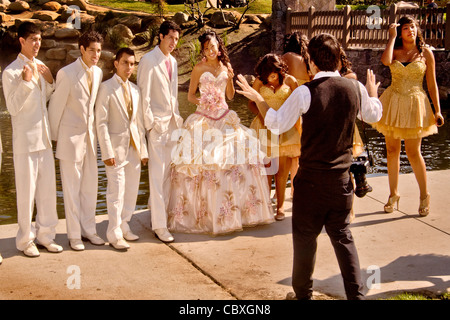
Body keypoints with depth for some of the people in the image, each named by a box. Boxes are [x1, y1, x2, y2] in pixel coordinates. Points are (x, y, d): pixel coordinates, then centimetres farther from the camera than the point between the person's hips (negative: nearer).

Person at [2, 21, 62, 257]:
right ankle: (25, 240, 13)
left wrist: (50, 82, -1)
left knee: (48, 189, 11)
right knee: (26, 191, 1)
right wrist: (25, 82, -25)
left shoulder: (40, 68, 10)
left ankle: (45, 234, 23)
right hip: (25, 140, -6)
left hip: (44, 138, 7)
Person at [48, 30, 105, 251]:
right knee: (72, 188, 2)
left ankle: (88, 229, 24)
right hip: (71, 136, -6)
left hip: (90, 135, 6)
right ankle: (74, 235, 13)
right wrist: (54, 137, -1)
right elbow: (56, 106, -8)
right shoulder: (67, 74, -16)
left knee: (90, 185, 11)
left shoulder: (98, 72, 4)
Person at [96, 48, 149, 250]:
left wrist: (143, 149, 11)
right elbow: (101, 122, -10)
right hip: (116, 147, -6)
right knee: (116, 192, -4)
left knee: (132, 190, 12)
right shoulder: (106, 88, -7)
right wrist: (107, 152, -15)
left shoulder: (135, 90, 13)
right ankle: (114, 234, 6)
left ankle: (124, 226, 26)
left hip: (134, 147, 6)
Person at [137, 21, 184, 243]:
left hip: (172, 122, 7)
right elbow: (143, 94, -12)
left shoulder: (173, 62, 13)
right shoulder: (149, 60, -10)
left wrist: (176, 116, 16)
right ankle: (159, 225, -5)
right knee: (157, 173, -7)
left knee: (168, 170, 12)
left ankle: (156, 206, 27)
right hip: (157, 123, -7)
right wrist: (149, 123, -15)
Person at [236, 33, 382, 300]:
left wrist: (257, 99, 6)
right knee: (342, 236, 17)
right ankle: (356, 293, 18)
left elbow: (277, 124, -8)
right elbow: (374, 115, 17)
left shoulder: (305, 92, -17)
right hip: (342, 178, 4)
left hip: (311, 178, -4)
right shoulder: (356, 89, -3)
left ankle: (304, 293, 24)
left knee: (305, 236, 12)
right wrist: (373, 93, 38)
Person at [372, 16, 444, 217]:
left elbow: (432, 84, 2)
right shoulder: (394, 51, 3)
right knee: (392, 150, 7)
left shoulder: (425, 53, 0)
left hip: (414, 104, -2)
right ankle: (393, 194, 20)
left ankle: (424, 195, 15)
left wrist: (437, 110, -3)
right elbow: (385, 60, -22)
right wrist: (392, 37, -10)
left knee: (413, 152, -2)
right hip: (393, 102, 2)